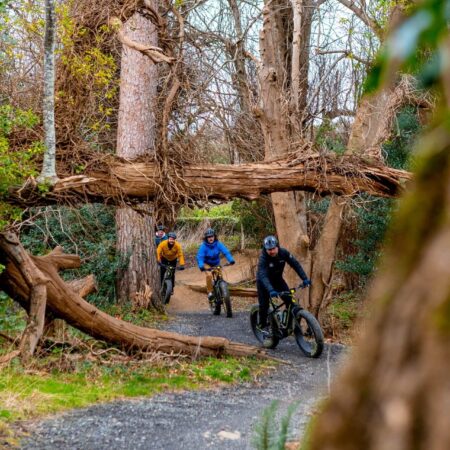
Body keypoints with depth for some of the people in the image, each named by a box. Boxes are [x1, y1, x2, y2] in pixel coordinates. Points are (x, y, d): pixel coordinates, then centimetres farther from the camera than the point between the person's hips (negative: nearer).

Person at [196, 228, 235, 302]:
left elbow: (226, 252, -28)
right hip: (207, 264, -3)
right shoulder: (203, 246, -24)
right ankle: (210, 292, -13)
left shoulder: (218, 244, -19)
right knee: (209, 275, -28)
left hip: (216, 264, 3)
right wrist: (201, 266, -49)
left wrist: (231, 260, -45)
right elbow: (199, 257, -31)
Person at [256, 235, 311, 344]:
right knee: (264, 305, -9)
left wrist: (305, 278, -30)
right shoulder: (263, 257, -33)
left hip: (277, 279, 4)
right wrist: (271, 290, -58)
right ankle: (263, 326, 10)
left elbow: (295, 264, -19)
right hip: (264, 281, -3)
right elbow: (263, 275, -44)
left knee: (289, 300, -10)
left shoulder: (283, 252, -22)